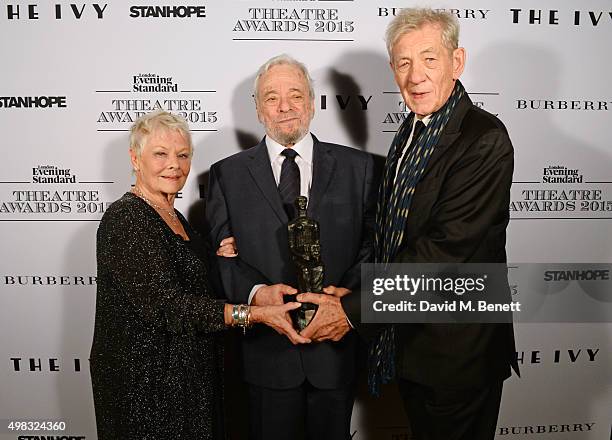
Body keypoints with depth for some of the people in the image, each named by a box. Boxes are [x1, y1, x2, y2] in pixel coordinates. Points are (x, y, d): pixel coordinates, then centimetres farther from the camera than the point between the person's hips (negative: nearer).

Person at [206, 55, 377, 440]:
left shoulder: (357, 167, 2)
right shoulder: (228, 174, 2)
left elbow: (375, 243, -1)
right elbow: (221, 254, -2)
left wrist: (351, 293, -17)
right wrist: (256, 292, -19)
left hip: (336, 340, 1)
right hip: (267, 349, 0)